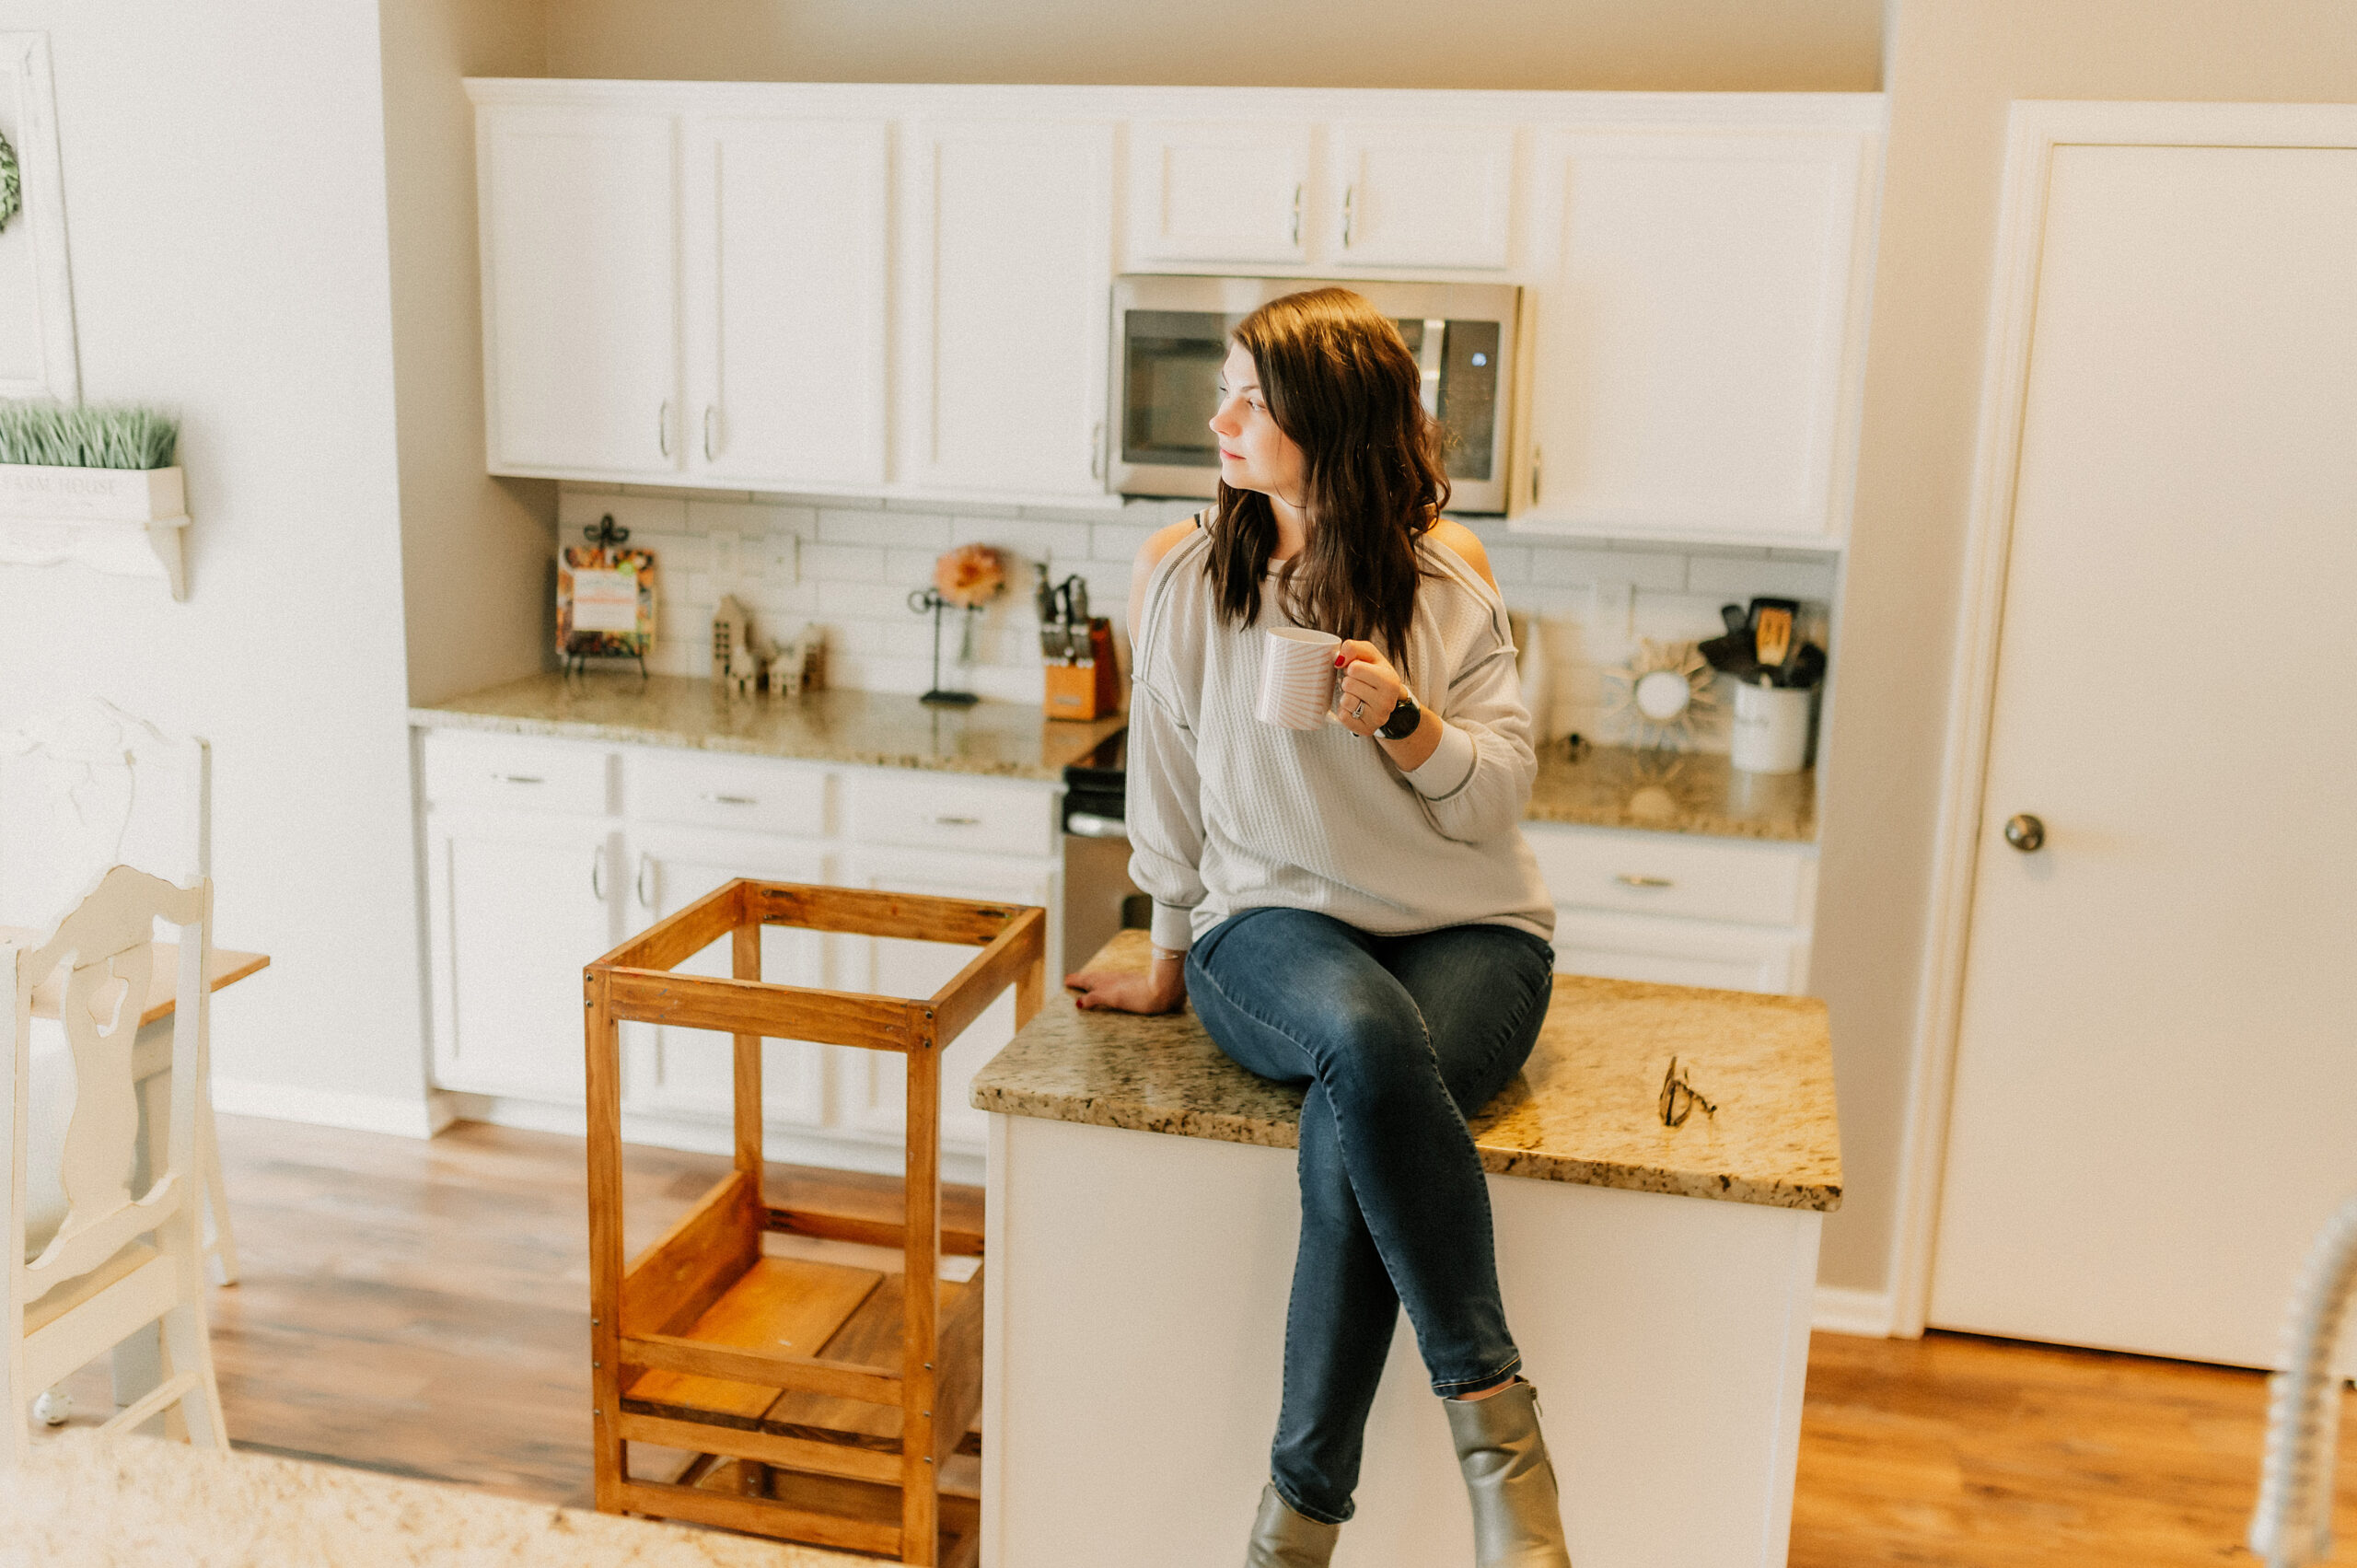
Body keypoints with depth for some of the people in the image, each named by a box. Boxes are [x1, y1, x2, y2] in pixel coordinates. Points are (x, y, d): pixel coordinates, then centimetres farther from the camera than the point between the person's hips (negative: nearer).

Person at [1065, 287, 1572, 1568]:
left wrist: (1403, 717, -20)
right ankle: (1492, 1410, -24)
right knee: (1366, 1037, -37)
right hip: (1273, 925, 0)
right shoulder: (1183, 572, 0)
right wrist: (1170, 962, 16)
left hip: (1465, 933, 0)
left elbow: (1498, 801, -1)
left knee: (1353, 1130, -33)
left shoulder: (1444, 573, 0)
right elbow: (1169, 787, 9)